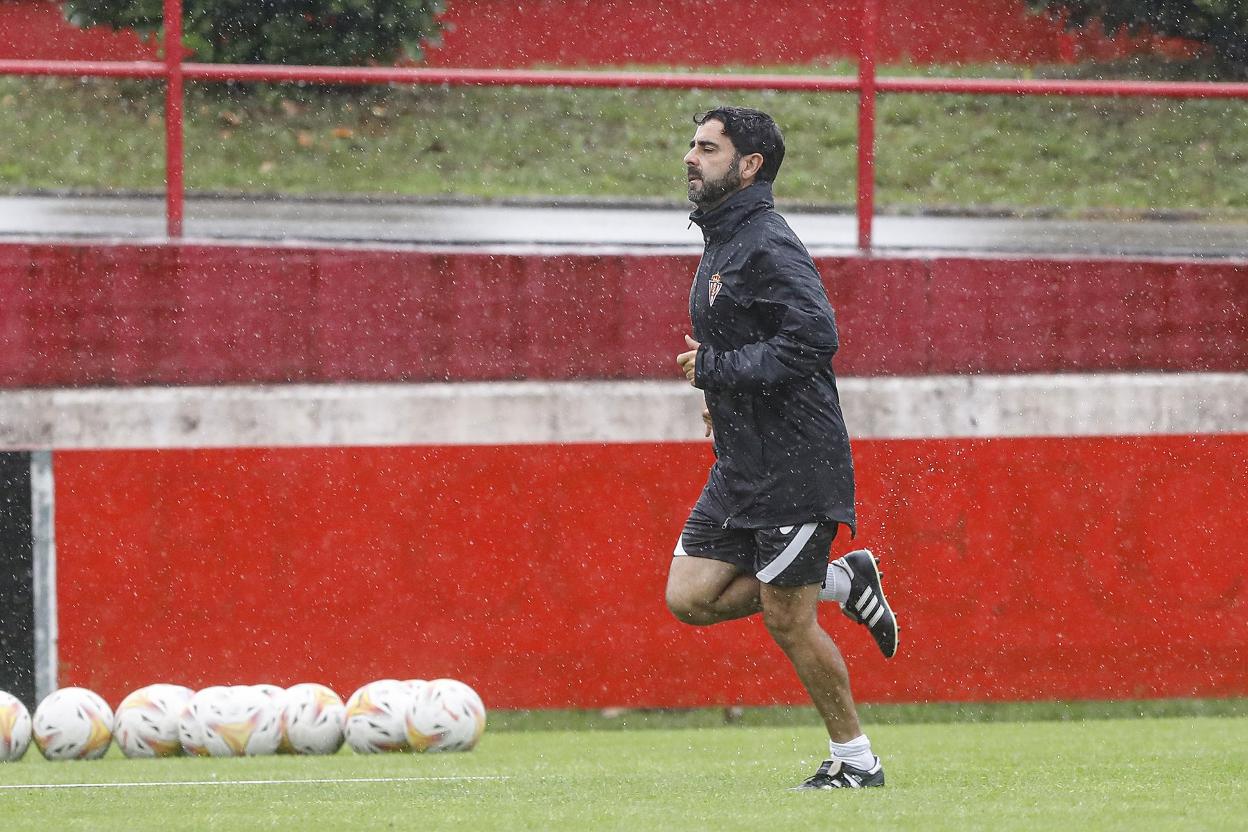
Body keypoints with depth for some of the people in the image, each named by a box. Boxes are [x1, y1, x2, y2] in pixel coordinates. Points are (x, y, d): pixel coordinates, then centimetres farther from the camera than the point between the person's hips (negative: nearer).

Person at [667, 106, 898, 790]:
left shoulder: (767, 246, -17)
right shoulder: (722, 243, 15)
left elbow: (813, 337, -29)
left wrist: (714, 369, -21)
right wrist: (724, 397, 13)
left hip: (795, 464, -9)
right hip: (741, 467, 9)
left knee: (787, 620, -3)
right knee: (690, 598, 2)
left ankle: (856, 762, 11)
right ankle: (842, 582, 17)